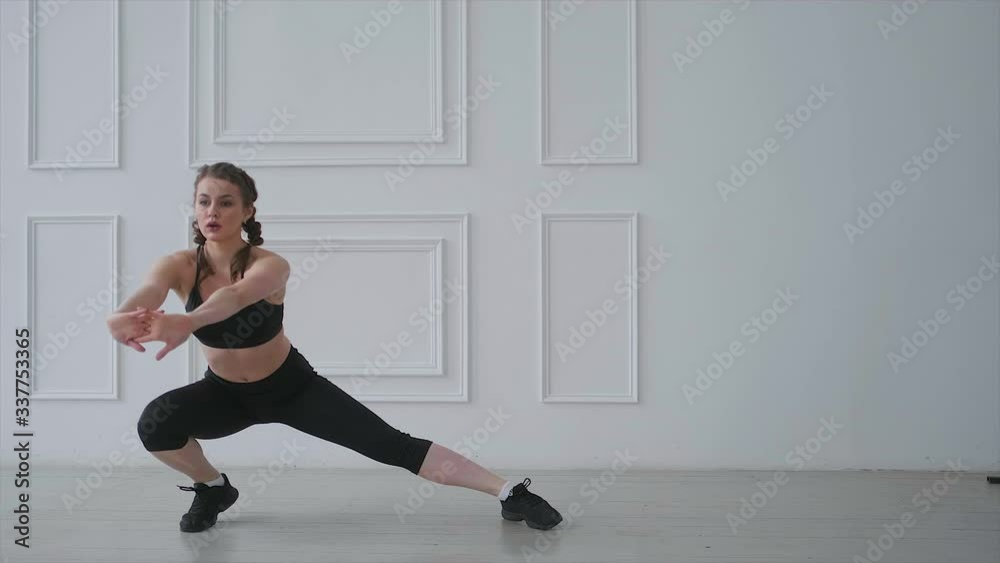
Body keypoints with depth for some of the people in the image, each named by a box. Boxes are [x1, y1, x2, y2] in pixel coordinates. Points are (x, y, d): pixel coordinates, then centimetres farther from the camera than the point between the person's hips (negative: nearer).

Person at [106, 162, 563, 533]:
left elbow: (235, 297, -53)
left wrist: (185, 323, -74)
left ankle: (510, 494, -2)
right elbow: (141, 299, -42)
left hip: (292, 387, -3)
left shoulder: (269, 265, -29)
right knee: (154, 425, -25)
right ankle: (213, 488, 7)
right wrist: (123, 320, -68)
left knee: (393, 446, -11)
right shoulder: (179, 267, -20)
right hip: (226, 393, 3)